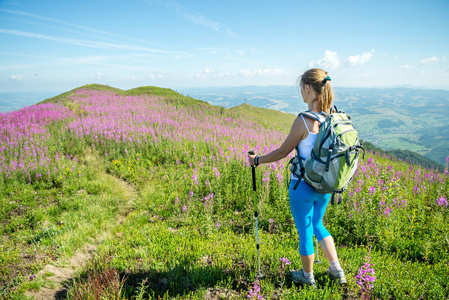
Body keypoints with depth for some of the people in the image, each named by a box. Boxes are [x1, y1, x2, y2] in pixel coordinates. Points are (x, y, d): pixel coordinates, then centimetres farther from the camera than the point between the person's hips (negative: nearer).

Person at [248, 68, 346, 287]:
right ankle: (337, 270, 34)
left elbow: (283, 151, -15)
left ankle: (307, 276, 36)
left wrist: (257, 160, 0)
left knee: (305, 231, 15)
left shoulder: (303, 121, -23)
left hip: (303, 186, -6)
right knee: (317, 225, 29)